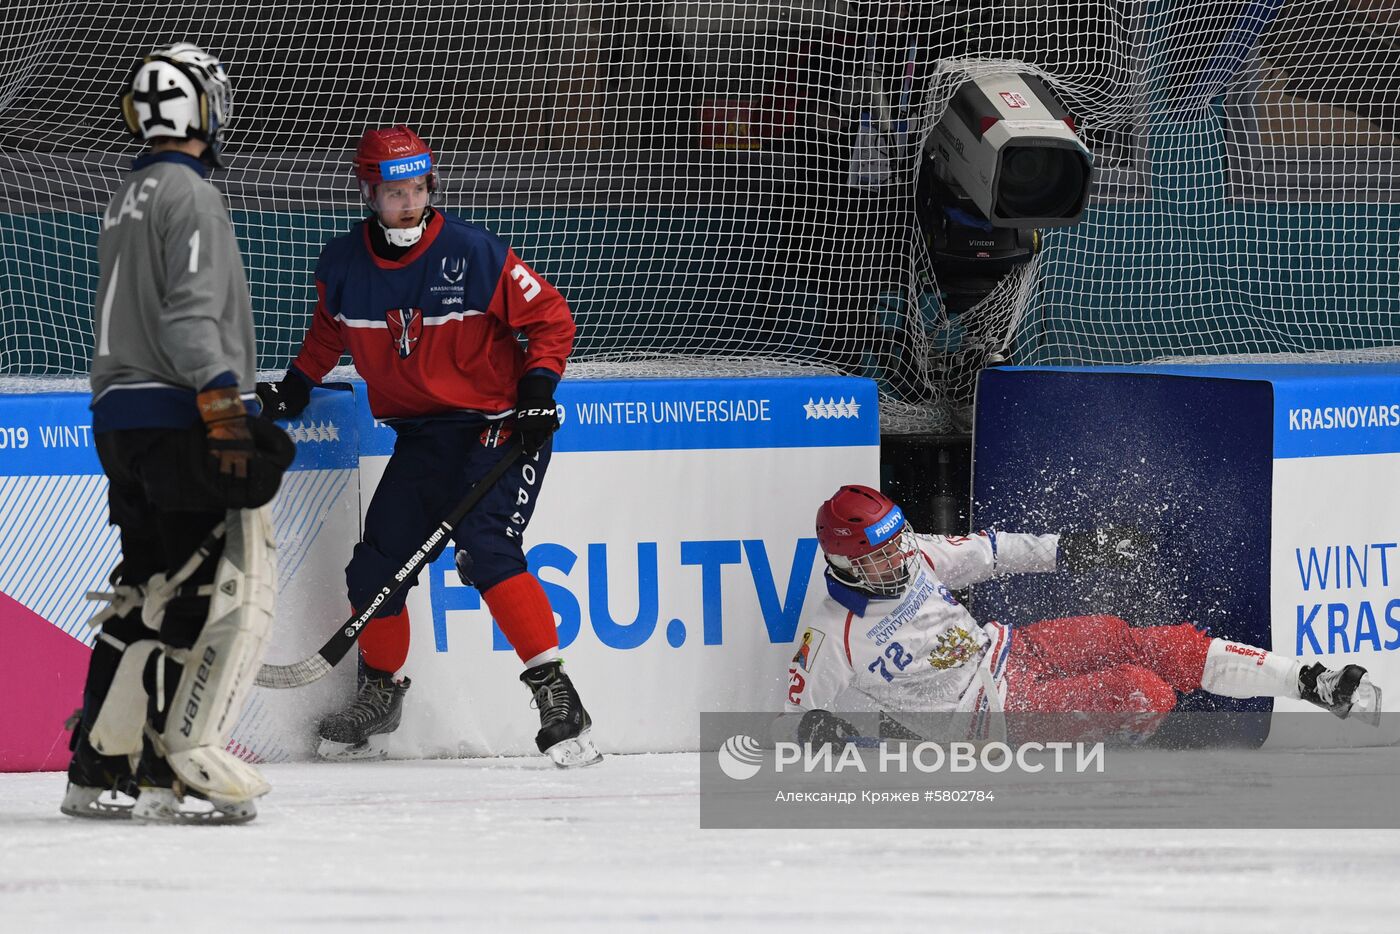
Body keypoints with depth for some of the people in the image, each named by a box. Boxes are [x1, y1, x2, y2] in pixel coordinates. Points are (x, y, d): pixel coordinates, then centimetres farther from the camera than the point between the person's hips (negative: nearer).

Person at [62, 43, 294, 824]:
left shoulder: (128, 199, 19)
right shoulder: (189, 194, -11)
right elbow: (191, 314, -20)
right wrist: (224, 412, -23)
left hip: (123, 421, 10)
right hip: (183, 420, -10)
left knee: (148, 594, 12)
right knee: (236, 586, -9)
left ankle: (101, 767, 12)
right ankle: (182, 769, -14)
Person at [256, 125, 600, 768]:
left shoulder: (474, 254, -15)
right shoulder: (343, 265, -1)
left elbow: (551, 318, -7)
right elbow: (329, 330, 22)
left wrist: (537, 387, -17)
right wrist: (297, 384, 13)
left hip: (498, 424, -5)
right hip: (420, 435, 5)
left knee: (484, 550, -25)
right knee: (376, 565, 2)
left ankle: (553, 691, -25)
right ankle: (378, 697, 27)